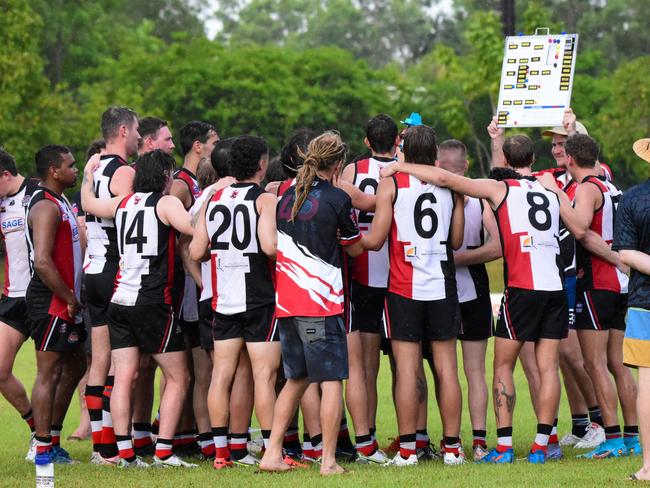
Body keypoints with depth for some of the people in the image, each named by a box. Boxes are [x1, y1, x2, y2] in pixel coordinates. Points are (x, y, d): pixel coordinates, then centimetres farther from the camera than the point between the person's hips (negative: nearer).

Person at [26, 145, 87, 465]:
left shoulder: (58, 203, 16)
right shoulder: (46, 207, -16)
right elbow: (42, 262, -25)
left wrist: (73, 297, 15)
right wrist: (69, 298, -19)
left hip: (65, 303, 10)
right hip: (50, 303, -10)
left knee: (75, 367, 16)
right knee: (49, 372, -6)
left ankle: (51, 437, 22)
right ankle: (43, 449, -3)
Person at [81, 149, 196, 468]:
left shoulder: (123, 203, 13)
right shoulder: (166, 203, -6)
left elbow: (88, 203, 31)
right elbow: (193, 228, -24)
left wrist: (89, 176, 48)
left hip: (119, 302, 6)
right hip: (153, 304, -6)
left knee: (123, 379, 2)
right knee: (178, 378, 3)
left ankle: (125, 453, -2)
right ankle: (163, 452, -4)